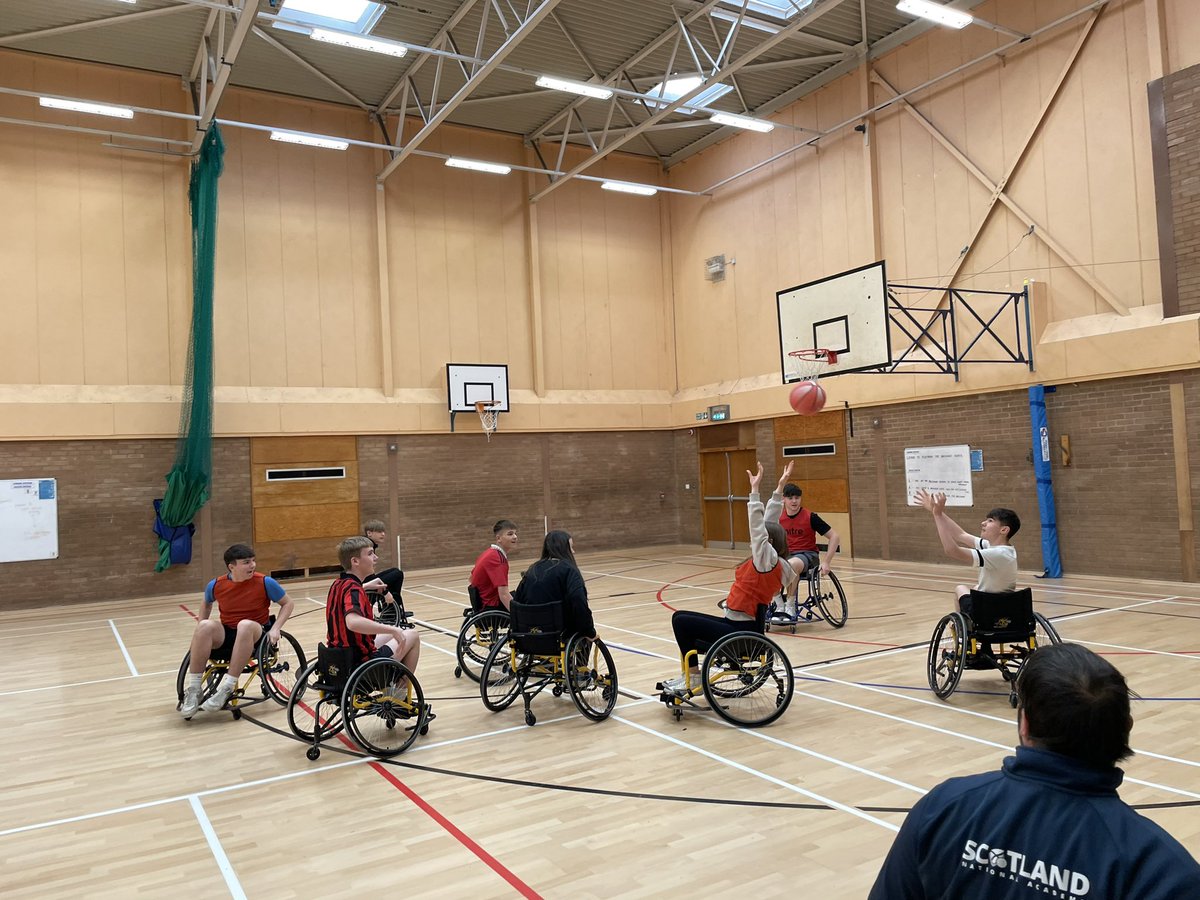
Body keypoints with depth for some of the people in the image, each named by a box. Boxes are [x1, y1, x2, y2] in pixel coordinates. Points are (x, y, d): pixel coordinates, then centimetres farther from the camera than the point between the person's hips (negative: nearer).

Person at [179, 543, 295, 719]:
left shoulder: (265, 583, -10)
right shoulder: (216, 585, -3)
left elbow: (288, 604, 1)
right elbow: (206, 604, 20)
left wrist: (275, 629, -11)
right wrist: (200, 629, 8)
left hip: (254, 636, -3)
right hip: (225, 635, 3)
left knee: (245, 625, -37)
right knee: (205, 626, -29)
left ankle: (226, 688, -34)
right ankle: (193, 689, -26)